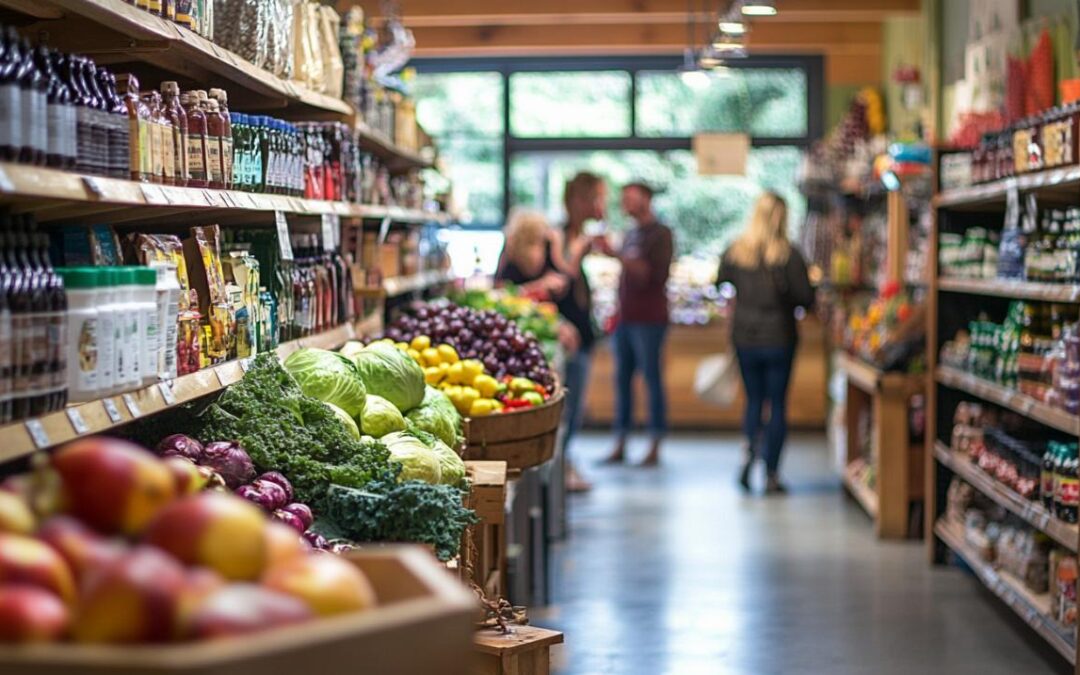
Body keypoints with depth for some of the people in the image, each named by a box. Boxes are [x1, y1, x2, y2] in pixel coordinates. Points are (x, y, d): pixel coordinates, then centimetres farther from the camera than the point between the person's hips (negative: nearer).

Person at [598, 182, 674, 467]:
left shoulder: (660, 234, -5)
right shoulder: (631, 234, 17)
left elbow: (653, 274, -17)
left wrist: (616, 255, -23)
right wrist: (618, 310, 14)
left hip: (648, 319, -7)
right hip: (625, 318, 7)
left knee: (652, 379, -4)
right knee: (622, 379, 6)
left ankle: (655, 448, -1)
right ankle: (620, 446, 9)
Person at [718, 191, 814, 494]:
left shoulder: (735, 251, -5)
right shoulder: (788, 254, -13)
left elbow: (722, 280, 9)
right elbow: (805, 297, -12)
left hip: (744, 336, 3)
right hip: (779, 336, -3)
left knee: (753, 399, 16)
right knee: (777, 403, 6)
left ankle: (750, 448, -9)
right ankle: (771, 475, 7)